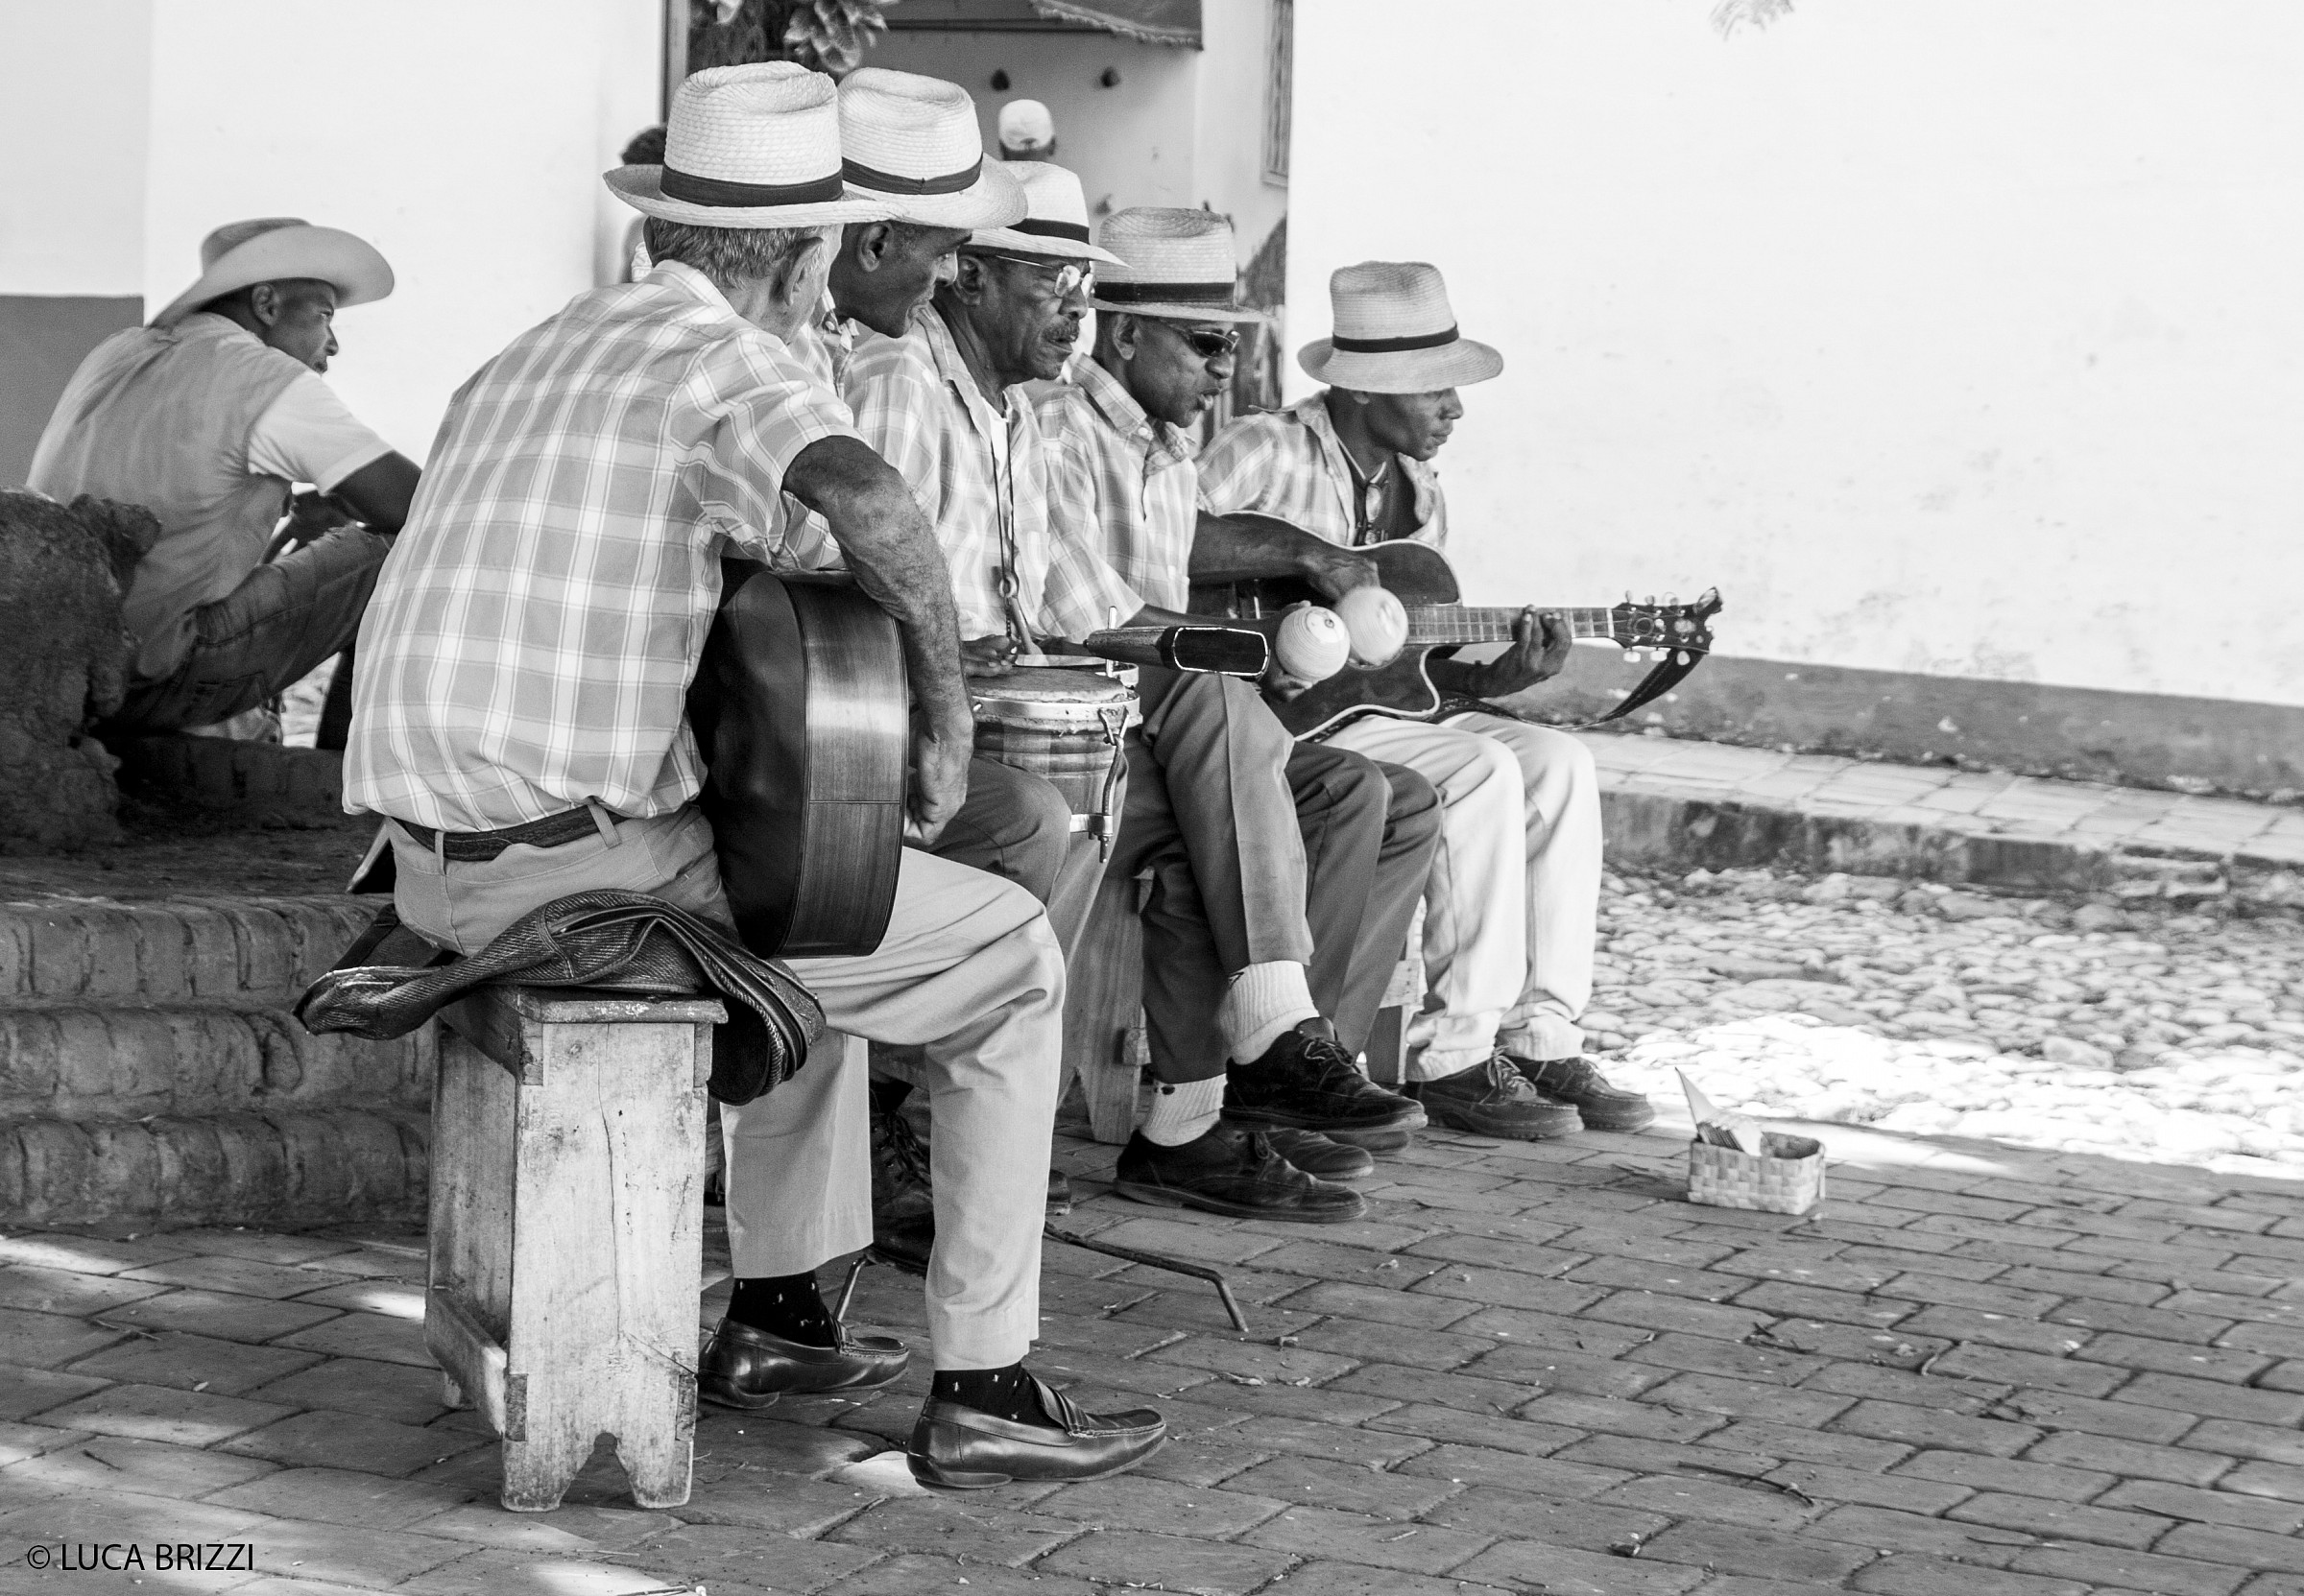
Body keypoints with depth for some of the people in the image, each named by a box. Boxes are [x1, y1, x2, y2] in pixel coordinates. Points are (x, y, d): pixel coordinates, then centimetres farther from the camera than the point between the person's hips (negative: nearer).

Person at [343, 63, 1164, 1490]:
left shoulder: (545, 350, 17)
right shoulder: (729, 361, -11)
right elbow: (869, 499, -33)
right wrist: (947, 704, -17)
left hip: (447, 860, 9)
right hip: (587, 853, -9)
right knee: (1011, 959, 5)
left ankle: (777, 1315, 35)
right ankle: (985, 1391, 4)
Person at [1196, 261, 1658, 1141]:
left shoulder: (1418, 492, 14)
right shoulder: (1268, 452, -10)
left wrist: (1499, 677, -4)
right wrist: (1308, 555, -28)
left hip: (1372, 705, 8)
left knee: (1556, 763, -8)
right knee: (1480, 772, -25)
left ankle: (1540, 1036, -5)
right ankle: (1451, 1057, -19)